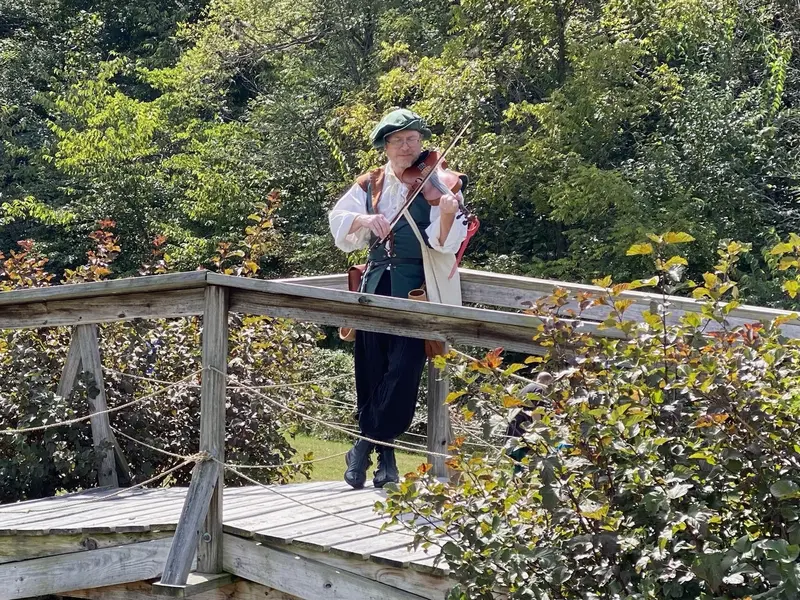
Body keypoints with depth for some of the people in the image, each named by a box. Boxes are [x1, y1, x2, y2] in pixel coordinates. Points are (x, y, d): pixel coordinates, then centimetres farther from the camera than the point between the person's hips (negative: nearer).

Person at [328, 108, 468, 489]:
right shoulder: (370, 184, 11)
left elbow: (444, 243, -13)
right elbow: (338, 219, 5)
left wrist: (448, 214, -34)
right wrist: (365, 219, -15)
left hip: (415, 288, -4)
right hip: (376, 283, 4)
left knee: (403, 369, -11)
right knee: (370, 370, 5)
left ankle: (366, 446, 3)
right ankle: (384, 454, 17)